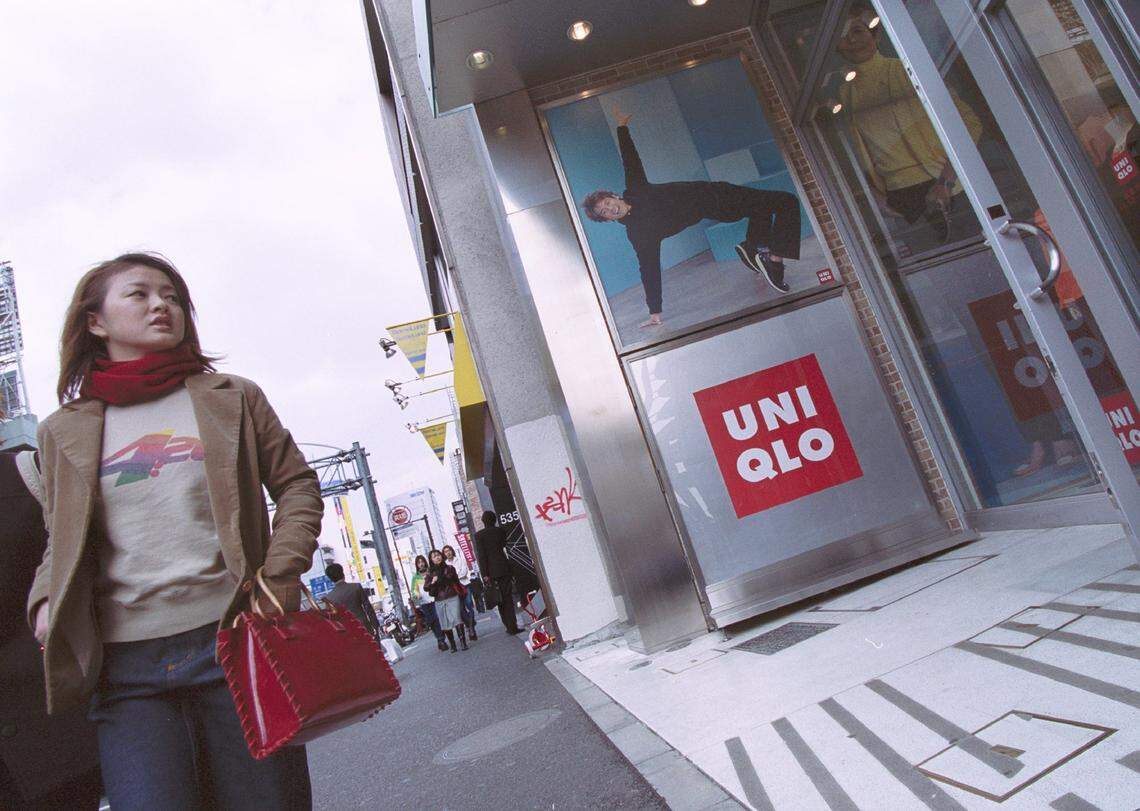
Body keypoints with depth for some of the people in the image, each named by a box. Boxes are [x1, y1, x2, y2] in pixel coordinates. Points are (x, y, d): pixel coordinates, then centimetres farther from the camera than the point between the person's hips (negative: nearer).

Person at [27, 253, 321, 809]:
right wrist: (47, 601, -1)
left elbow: (297, 486, 8)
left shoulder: (231, 399, 8)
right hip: (125, 665, 1)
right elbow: (62, 542, 19)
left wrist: (279, 579, -5)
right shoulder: (65, 431, 11)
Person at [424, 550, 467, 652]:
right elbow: (425, 587, 2)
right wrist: (432, 582, -15)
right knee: (445, 624, 4)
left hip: (452, 598, -1)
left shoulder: (449, 568, 7)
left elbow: (456, 581, 19)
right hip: (439, 601, 1)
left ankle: (463, 642, -11)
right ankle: (452, 645, 13)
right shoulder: (430, 573, 4)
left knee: (456, 619, -13)